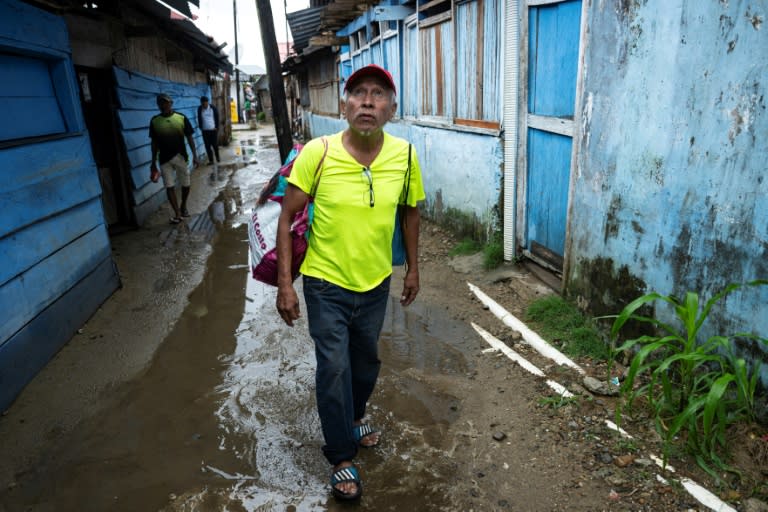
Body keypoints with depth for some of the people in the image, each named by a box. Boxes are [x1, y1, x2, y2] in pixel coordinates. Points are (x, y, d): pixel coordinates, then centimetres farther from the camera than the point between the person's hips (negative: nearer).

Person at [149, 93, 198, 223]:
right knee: (169, 186, 0)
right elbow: (154, 143, 4)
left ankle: (183, 206, 34)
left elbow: (189, 138, 0)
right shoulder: (154, 121, -2)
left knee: (185, 185, 9)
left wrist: (195, 155, -5)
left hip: (181, 157, 0)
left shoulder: (181, 118, -5)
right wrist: (153, 162, 5)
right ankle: (177, 213, 8)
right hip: (164, 159, 0)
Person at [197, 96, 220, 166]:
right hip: (205, 130, 1)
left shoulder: (213, 108, -4)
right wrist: (200, 127, 5)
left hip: (213, 129, -1)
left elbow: (217, 118, 2)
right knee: (207, 146, 1)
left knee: (215, 144, 4)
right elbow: (199, 119, 9)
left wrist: (217, 127, -3)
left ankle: (217, 157, 27)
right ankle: (211, 160, 7)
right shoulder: (199, 109, 0)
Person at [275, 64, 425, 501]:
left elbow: (410, 212, 6)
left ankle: (355, 417, 52)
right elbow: (288, 217, -11)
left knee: (366, 361, 21)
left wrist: (413, 268, 10)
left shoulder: (405, 155, -10)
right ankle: (342, 458, 26)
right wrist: (285, 283, -13)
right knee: (334, 370, 2)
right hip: (326, 284, -3)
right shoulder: (318, 153, -19)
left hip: (376, 284, 3)